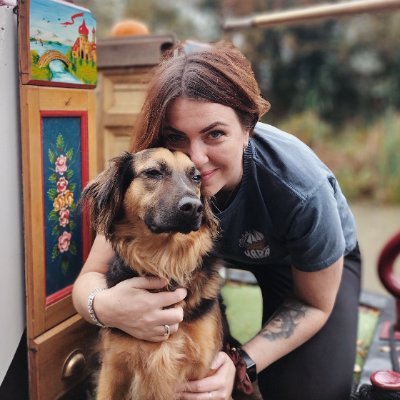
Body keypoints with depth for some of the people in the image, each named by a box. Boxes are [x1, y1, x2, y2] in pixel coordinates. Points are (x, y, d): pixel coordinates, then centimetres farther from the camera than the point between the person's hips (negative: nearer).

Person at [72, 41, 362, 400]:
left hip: (310, 260, -1)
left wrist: (243, 364, -34)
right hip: (220, 248, 2)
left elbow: (315, 304, -21)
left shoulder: (302, 188, -38)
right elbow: (91, 275, -27)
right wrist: (105, 306, -51)